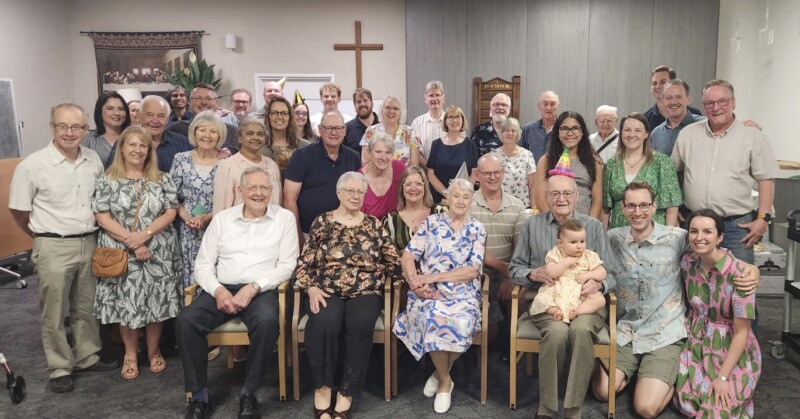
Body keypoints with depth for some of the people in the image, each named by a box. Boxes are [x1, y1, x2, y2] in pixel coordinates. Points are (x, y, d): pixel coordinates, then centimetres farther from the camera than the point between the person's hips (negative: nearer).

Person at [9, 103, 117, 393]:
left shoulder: (94, 160, 1)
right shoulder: (32, 165, -12)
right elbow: (18, 209, -3)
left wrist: (89, 233, 11)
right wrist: (45, 237, 5)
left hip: (90, 243, 4)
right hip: (53, 248, -4)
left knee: (87, 307, 16)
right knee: (54, 312, 6)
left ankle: (87, 357, 32)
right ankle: (59, 369, 19)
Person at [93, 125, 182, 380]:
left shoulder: (162, 179, 5)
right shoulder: (108, 180, 1)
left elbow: (170, 212, -1)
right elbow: (102, 217, -6)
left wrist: (145, 234, -15)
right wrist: (131, 241, -14)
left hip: (158, 253, 1)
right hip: (121, 253, -1)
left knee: (156, 302, 5)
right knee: (126, 303, 4)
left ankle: (154, 351, 23)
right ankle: (130, 354, 21)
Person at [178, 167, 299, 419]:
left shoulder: (284, 218, 4)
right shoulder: (222, 219, 11)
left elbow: (287, 265, -3)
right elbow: (204, 264, 9)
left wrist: (253, 287, -15)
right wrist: (217, 290, -12)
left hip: (261, 291, -2)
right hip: (222, 289, 3)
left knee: (267, 322, -35)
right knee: (186, 321, -23)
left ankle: (249, 394, -13)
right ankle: (199, 396, -6)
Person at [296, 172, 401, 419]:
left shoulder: (374, 225, 13)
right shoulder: (322, 222, 11)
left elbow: (392, 263, 10)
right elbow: (304, 263, 7)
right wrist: (312, 288, -9)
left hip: (364, 292, 1)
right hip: (327, 291, 0)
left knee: (360, 325, -31)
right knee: (324, 323, -33)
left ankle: (346, 396, -21)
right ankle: (322, 387, -14)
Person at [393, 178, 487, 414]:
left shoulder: (477, 230, 8)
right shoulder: (431, 222, 10)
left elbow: (473, 270, -4)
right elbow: (408, 255, 4)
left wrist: (434, 277, -13)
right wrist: (415, 281, -16)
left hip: (463, 294, 0)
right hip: (429, 293, 0)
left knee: (461, 322, -33)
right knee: (433, 317, -33)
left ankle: (440, 374, -2)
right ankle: (445, 380, -6)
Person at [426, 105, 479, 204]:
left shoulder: (470, 144, 4)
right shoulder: (437, 144, 5)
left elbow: (474, 173, 1)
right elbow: (431, 173, 1)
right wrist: (445, 192, -11)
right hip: (439, 198, 0)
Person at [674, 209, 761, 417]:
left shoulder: (738, 272, -22)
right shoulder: (687, 262, -6)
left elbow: (741, 332, -18)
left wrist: (722, 377, -19)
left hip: (730, 349, -4)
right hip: (696, 343, 4)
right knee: (688, 401, -11)